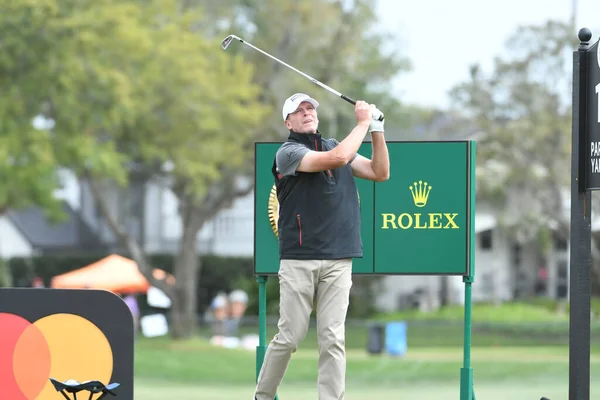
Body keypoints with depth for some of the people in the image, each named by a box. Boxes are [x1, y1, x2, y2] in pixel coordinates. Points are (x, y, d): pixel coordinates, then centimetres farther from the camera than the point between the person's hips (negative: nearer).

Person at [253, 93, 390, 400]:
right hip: (299, 259, -4)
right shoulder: (288, 152, -4)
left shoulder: (333, 144, 16)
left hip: (338, 260, 4)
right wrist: (362, 122, -8)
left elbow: (380, 173, 12)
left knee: (332, 339, -2)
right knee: (289, 337, -2)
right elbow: (337, 158, -18)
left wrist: (377, 129, 2)